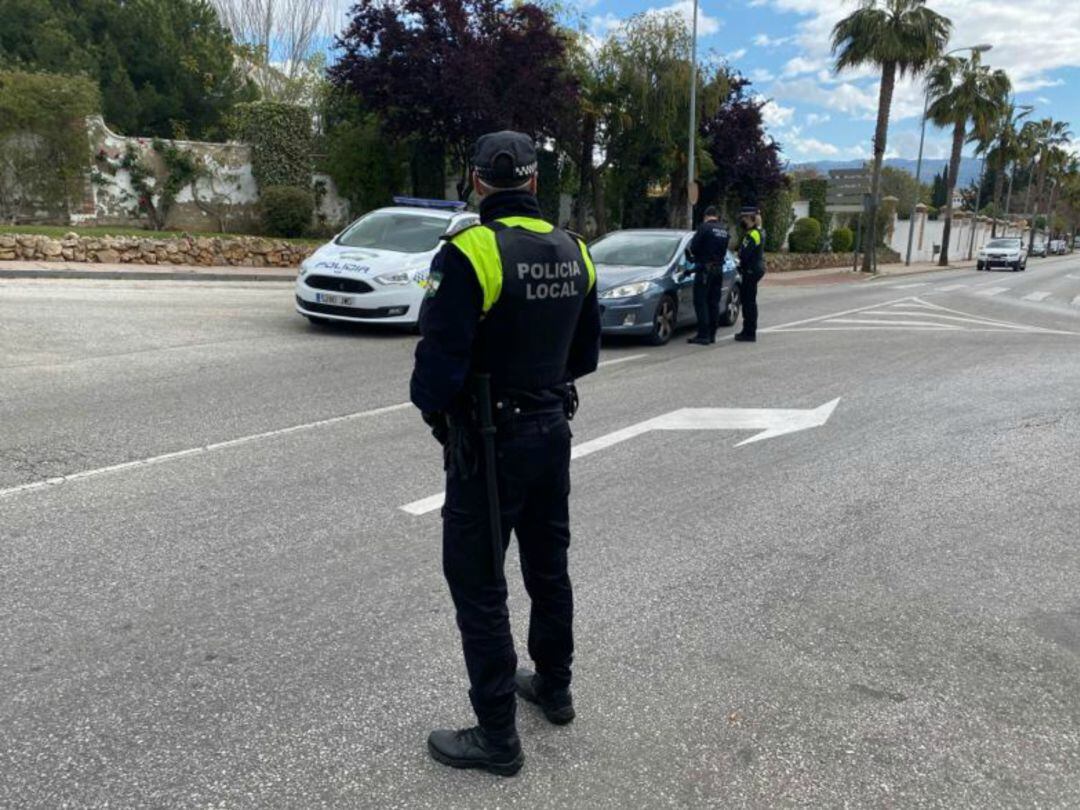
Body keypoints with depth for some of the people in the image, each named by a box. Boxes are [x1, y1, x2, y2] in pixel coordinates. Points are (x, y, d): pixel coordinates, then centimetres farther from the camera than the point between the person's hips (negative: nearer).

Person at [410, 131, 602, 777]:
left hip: (490, 440, -7)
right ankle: (554, 687, 40)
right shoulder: (574, 251, 3)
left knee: (478, 584, 5)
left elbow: (441, 361, -22)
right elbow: (587, 352, 10)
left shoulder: (470, 253, -20)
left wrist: (430, 405, -2)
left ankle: (497, 735, 17)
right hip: (553, 428, 7)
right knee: (548, 565, 21)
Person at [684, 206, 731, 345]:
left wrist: (692, 253, 10)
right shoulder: (724, 230, 11)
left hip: (705, 269, -7)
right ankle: (712, 334, 15)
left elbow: (694, 248, -11)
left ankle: (703, 335, -9)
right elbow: (724, 251, 15)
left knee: (700, 302, -5)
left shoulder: (704, 227, -10)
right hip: (719, 269, 7)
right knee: (714, 302, 11)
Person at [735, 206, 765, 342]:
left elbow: (744, 254, -23)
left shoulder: (753, 234, -18)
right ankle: (749, 331, 25)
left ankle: (749, 333, -3)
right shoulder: (758, 232, 15)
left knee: (749, 302, -7)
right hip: (754, 269, 10)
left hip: (751, 271, -10)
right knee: (748, 301, 16)